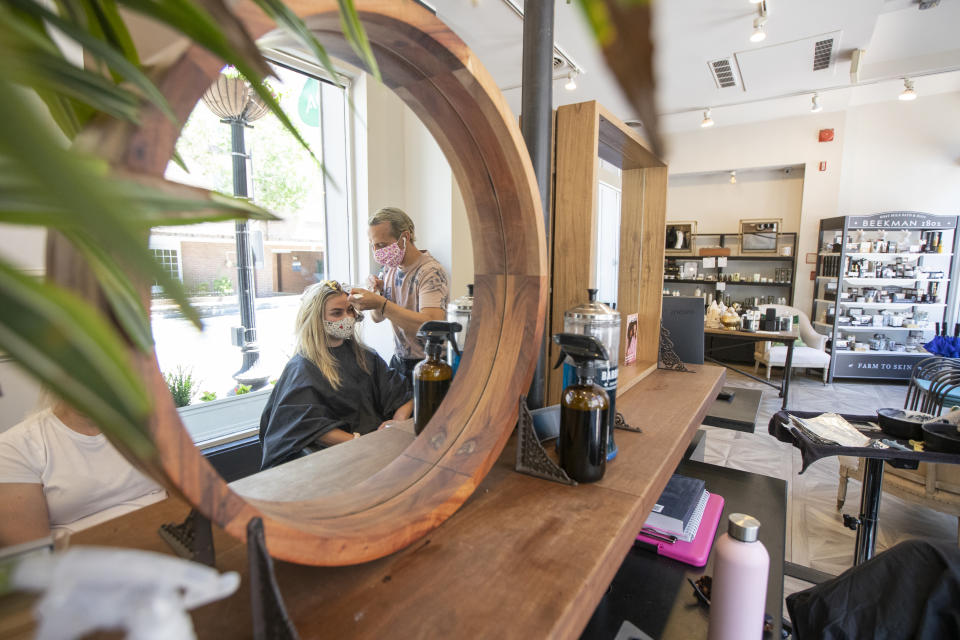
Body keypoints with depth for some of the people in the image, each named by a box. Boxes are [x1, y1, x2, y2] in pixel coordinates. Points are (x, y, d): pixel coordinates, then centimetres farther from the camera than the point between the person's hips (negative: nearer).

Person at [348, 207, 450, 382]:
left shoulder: (431, 272, -19)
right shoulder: (390, 268, 5)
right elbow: (377, 318, 12)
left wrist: (382, 304, -35)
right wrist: (378, 293, -10)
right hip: (399, 360, 7)